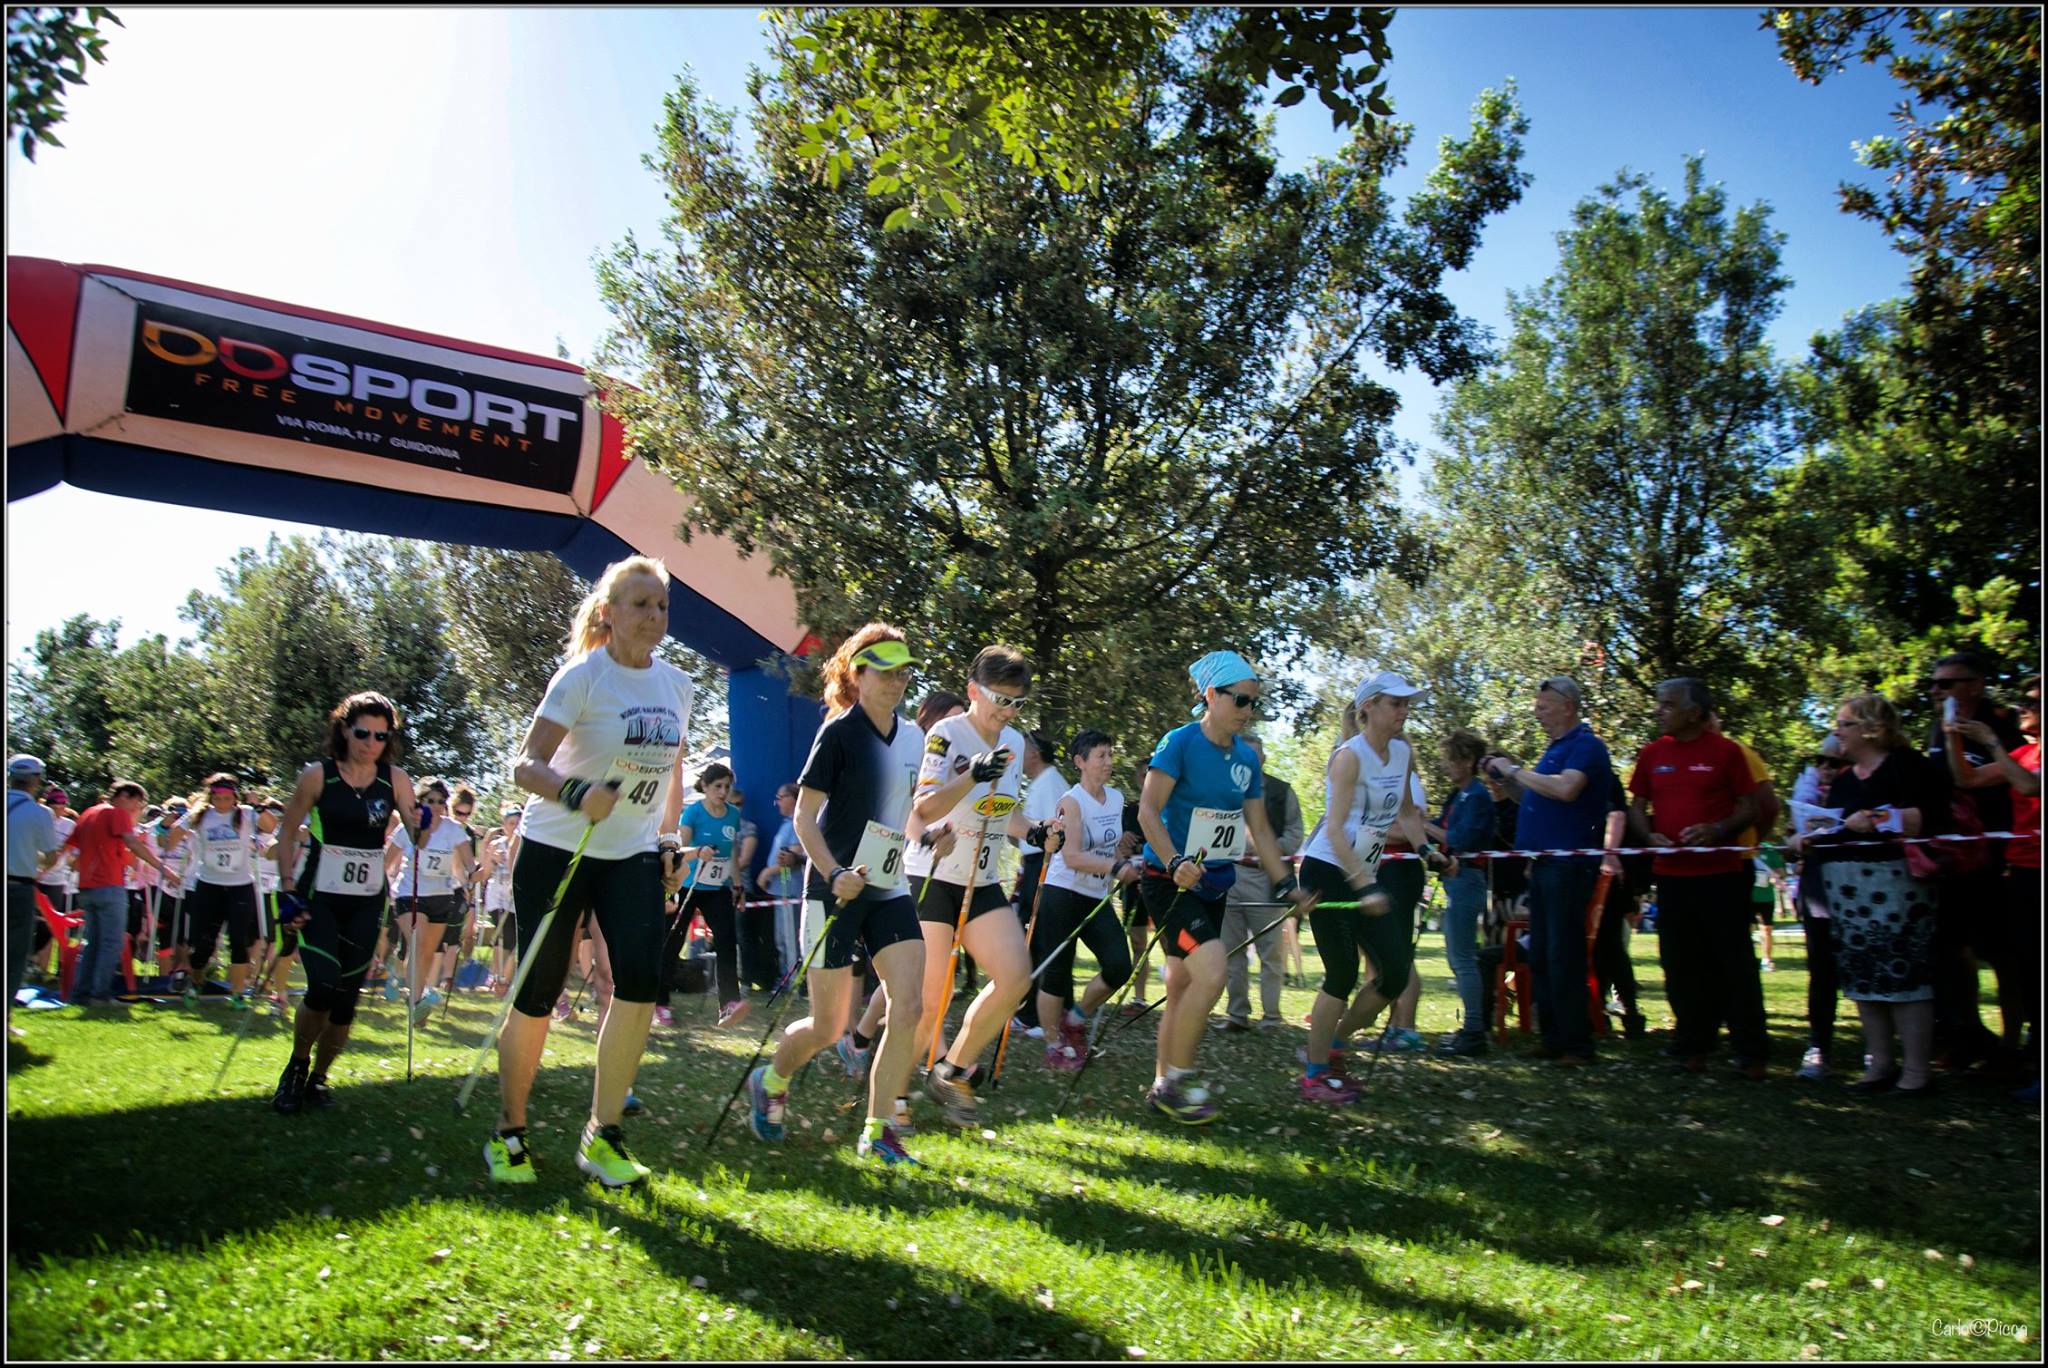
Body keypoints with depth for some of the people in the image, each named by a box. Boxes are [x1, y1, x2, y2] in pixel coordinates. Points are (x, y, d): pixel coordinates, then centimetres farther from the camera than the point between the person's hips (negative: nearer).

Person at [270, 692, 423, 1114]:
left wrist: (419, 826, -21)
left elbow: (416, 836, 2)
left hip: (367, 901, 3)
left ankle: (318, 1079, 23)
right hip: (319, 896, -3)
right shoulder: (318, 775, -5)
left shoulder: (395, 779, 0)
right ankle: (296, 1066, 11)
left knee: (347, 995, 3)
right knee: (323, 986, -16)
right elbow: (286, 835, 2)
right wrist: (289, 891, -5)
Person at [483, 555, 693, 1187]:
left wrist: (670, 843, 12)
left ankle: (602, 1136, 0)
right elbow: (526, 765, -20)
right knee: (537, 995, 2)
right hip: (556, 849, -4)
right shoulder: (582, 676, -12)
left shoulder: (676, 683, 6)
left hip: (633, 854, 4)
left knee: (641, 981, -13)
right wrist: (578, 794, -39)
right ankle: (508, 1133, 22)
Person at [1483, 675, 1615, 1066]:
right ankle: (1554, 1038, 18)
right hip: (1544, 863, 10)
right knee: (1540, 955, 11)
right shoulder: (1556, 747, 19)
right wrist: (1510, 783, 12)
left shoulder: (1586, 745, -10)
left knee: (1564, 955, -7)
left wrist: (1516, 771, -16)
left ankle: (1576, 1044, 0)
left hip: (1569, 865, -10)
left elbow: (1565, 789, -27)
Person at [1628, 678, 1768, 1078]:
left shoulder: (1725, 751, -2)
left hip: (1721, 872, -4)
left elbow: (1750, 807, -1)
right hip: (1671, 873, 4)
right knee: (1681, 965, 8)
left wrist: (1718, 830, -18)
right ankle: (1692, 1045, 19)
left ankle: (1751, 1051, 9)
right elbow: (1639, 806, 14)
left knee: (1735, 962, 0)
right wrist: (1651, 835, -5)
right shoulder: (1652, 754, 8)